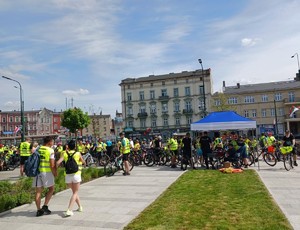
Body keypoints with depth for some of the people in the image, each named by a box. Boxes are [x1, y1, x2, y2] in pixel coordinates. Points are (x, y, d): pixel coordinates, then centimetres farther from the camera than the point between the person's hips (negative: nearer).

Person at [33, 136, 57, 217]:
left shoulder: (37, 149, 7)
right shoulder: (50, 150, -10)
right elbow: (52, 165, -14)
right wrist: (55, 173, -2)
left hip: (37, 172, 5)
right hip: (47, 172, -5)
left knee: (38, 191, 10)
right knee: (51, 189, 14)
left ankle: (39, 210, 14)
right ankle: (45, 206, 8)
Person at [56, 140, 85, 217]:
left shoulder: (64, 153, 0)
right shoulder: (78, 153, -2)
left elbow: (58, 162, -13)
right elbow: (83, 162, 12)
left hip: (67, 175, 3)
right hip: (76, 175, -3)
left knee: (74, 192, 22)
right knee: (75, 193, 7)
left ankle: (80, 207, 34)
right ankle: (69, 210, -7)